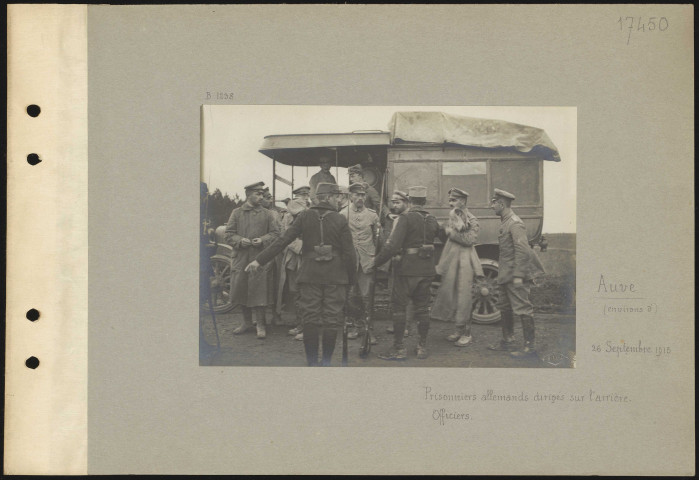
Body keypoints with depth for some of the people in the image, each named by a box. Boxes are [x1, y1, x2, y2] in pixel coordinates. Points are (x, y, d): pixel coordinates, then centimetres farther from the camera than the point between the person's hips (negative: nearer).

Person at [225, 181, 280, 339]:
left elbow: (275, 233, 5)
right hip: (240, 259, 2)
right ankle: (247, 322, 22)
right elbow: (229, 234, 6)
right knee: (241, 289, 7)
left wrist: (262, 240, -12)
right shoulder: (237, 213, 8)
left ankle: (261, 324, 5)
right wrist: (240, 240, -13)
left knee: (259, 291, -4)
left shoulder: (267, 214, 7)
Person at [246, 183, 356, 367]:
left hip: (310, 275, 2)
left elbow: (283, 240, -5)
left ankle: (312, 362, 9)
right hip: (335, 276, -2)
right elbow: (349, 252, -5)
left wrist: (259, 260, -2)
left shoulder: (304, 217, -1)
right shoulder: (340, 220, -5)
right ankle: (326, 362, 9)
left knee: (310, 319, 7)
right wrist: (351, 277, 7)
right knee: (332, 320, 6)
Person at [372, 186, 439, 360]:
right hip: (427, 270, 6)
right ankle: (422, 347, 18)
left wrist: (376, 262, -12)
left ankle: (398, 349, 4)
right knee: (422, 308, 13)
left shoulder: (405, 218, -13)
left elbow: (392, 246, -19)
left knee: (399, 307, 3)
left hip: (407, 269, -6)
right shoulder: (432, 221, 7)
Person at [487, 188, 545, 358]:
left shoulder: (515, 223, -16)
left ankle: (529, 347, -2)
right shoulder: (504, 222, 14)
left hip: (516, 274, -10)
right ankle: (507, 341, 28)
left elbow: (523, 250, -22)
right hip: (505, 274, 10)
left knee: (522, 309, -6)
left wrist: (518, 276, -24)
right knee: (504, 307, 17)